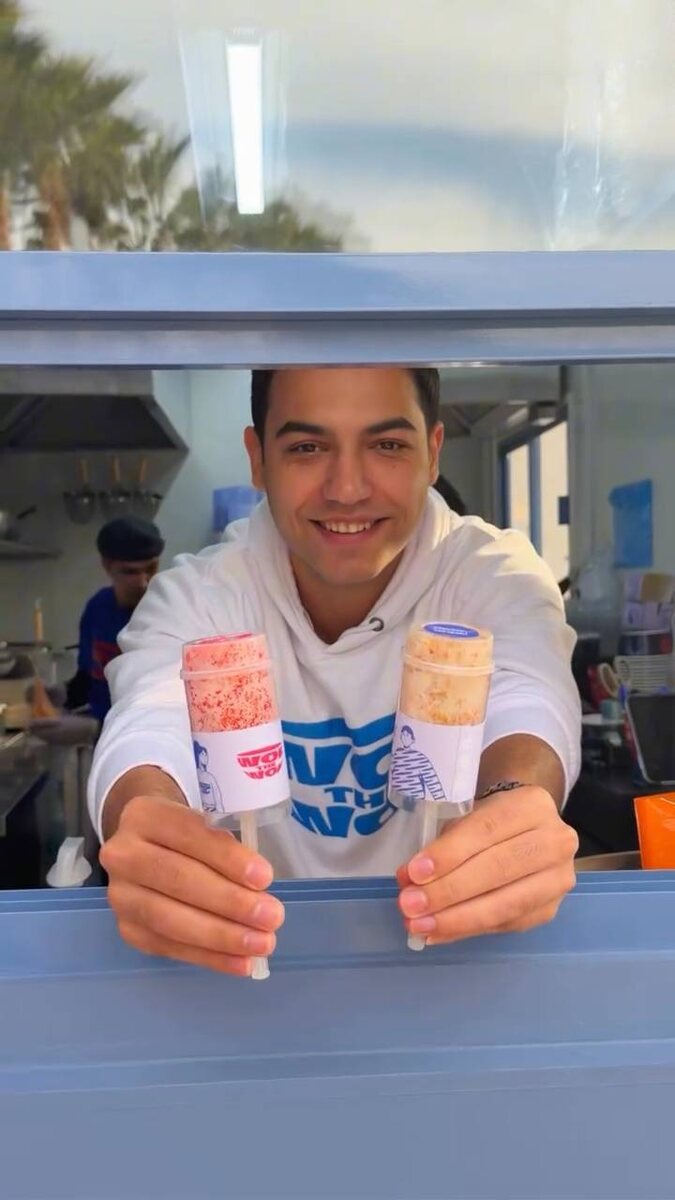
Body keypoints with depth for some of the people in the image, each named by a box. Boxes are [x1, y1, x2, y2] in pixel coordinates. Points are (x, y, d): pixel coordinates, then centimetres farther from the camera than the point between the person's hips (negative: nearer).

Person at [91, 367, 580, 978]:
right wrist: (148, 813, -49)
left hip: (446, 932, 1)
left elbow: (526, 706, -27)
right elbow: (149, 730, -27)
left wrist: (514, 801, -48)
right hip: (258, 949, 0)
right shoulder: (195, 595, -10)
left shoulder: (498, 576, -10)